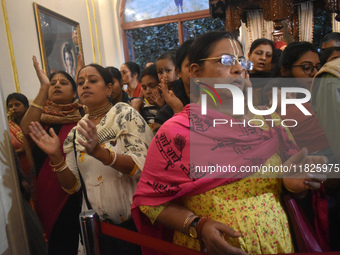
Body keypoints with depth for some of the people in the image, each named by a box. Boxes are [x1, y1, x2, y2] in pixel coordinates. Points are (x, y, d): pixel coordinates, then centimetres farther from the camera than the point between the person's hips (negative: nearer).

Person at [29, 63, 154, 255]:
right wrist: (56, 157, -14)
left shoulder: (126, 115, -9)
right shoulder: (76, 133, 3)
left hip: (135, 222, -3)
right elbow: (73, 187, 3)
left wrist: (99, 152, -33)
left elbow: (143, 168, -19)